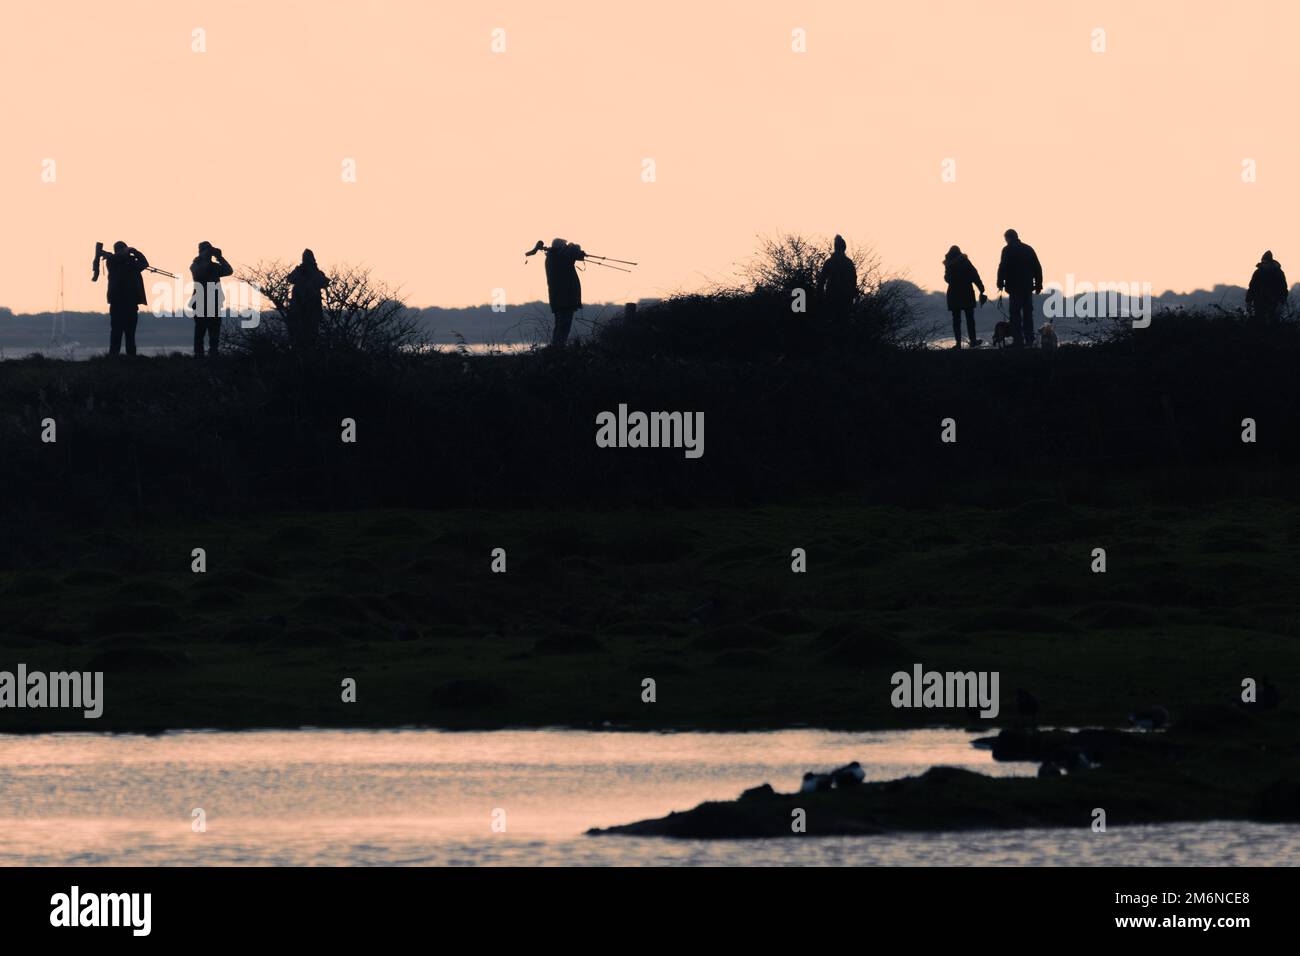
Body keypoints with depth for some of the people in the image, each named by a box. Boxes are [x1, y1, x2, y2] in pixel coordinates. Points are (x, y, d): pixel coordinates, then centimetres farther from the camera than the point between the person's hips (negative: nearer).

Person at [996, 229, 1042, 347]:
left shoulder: (1007, 250, -5)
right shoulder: (1028, 249, 11)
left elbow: (1002, 268, -14)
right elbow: (1037, 268, 11)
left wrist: (1000, 283, -7)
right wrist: (1038, 285, 14)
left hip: (1015, 287, -5)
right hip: (1028, 287, 5)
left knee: (1015, 314, -3)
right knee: (1028, 313, 11)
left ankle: (1018, 339, -9)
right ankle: (1029, 340, 10)